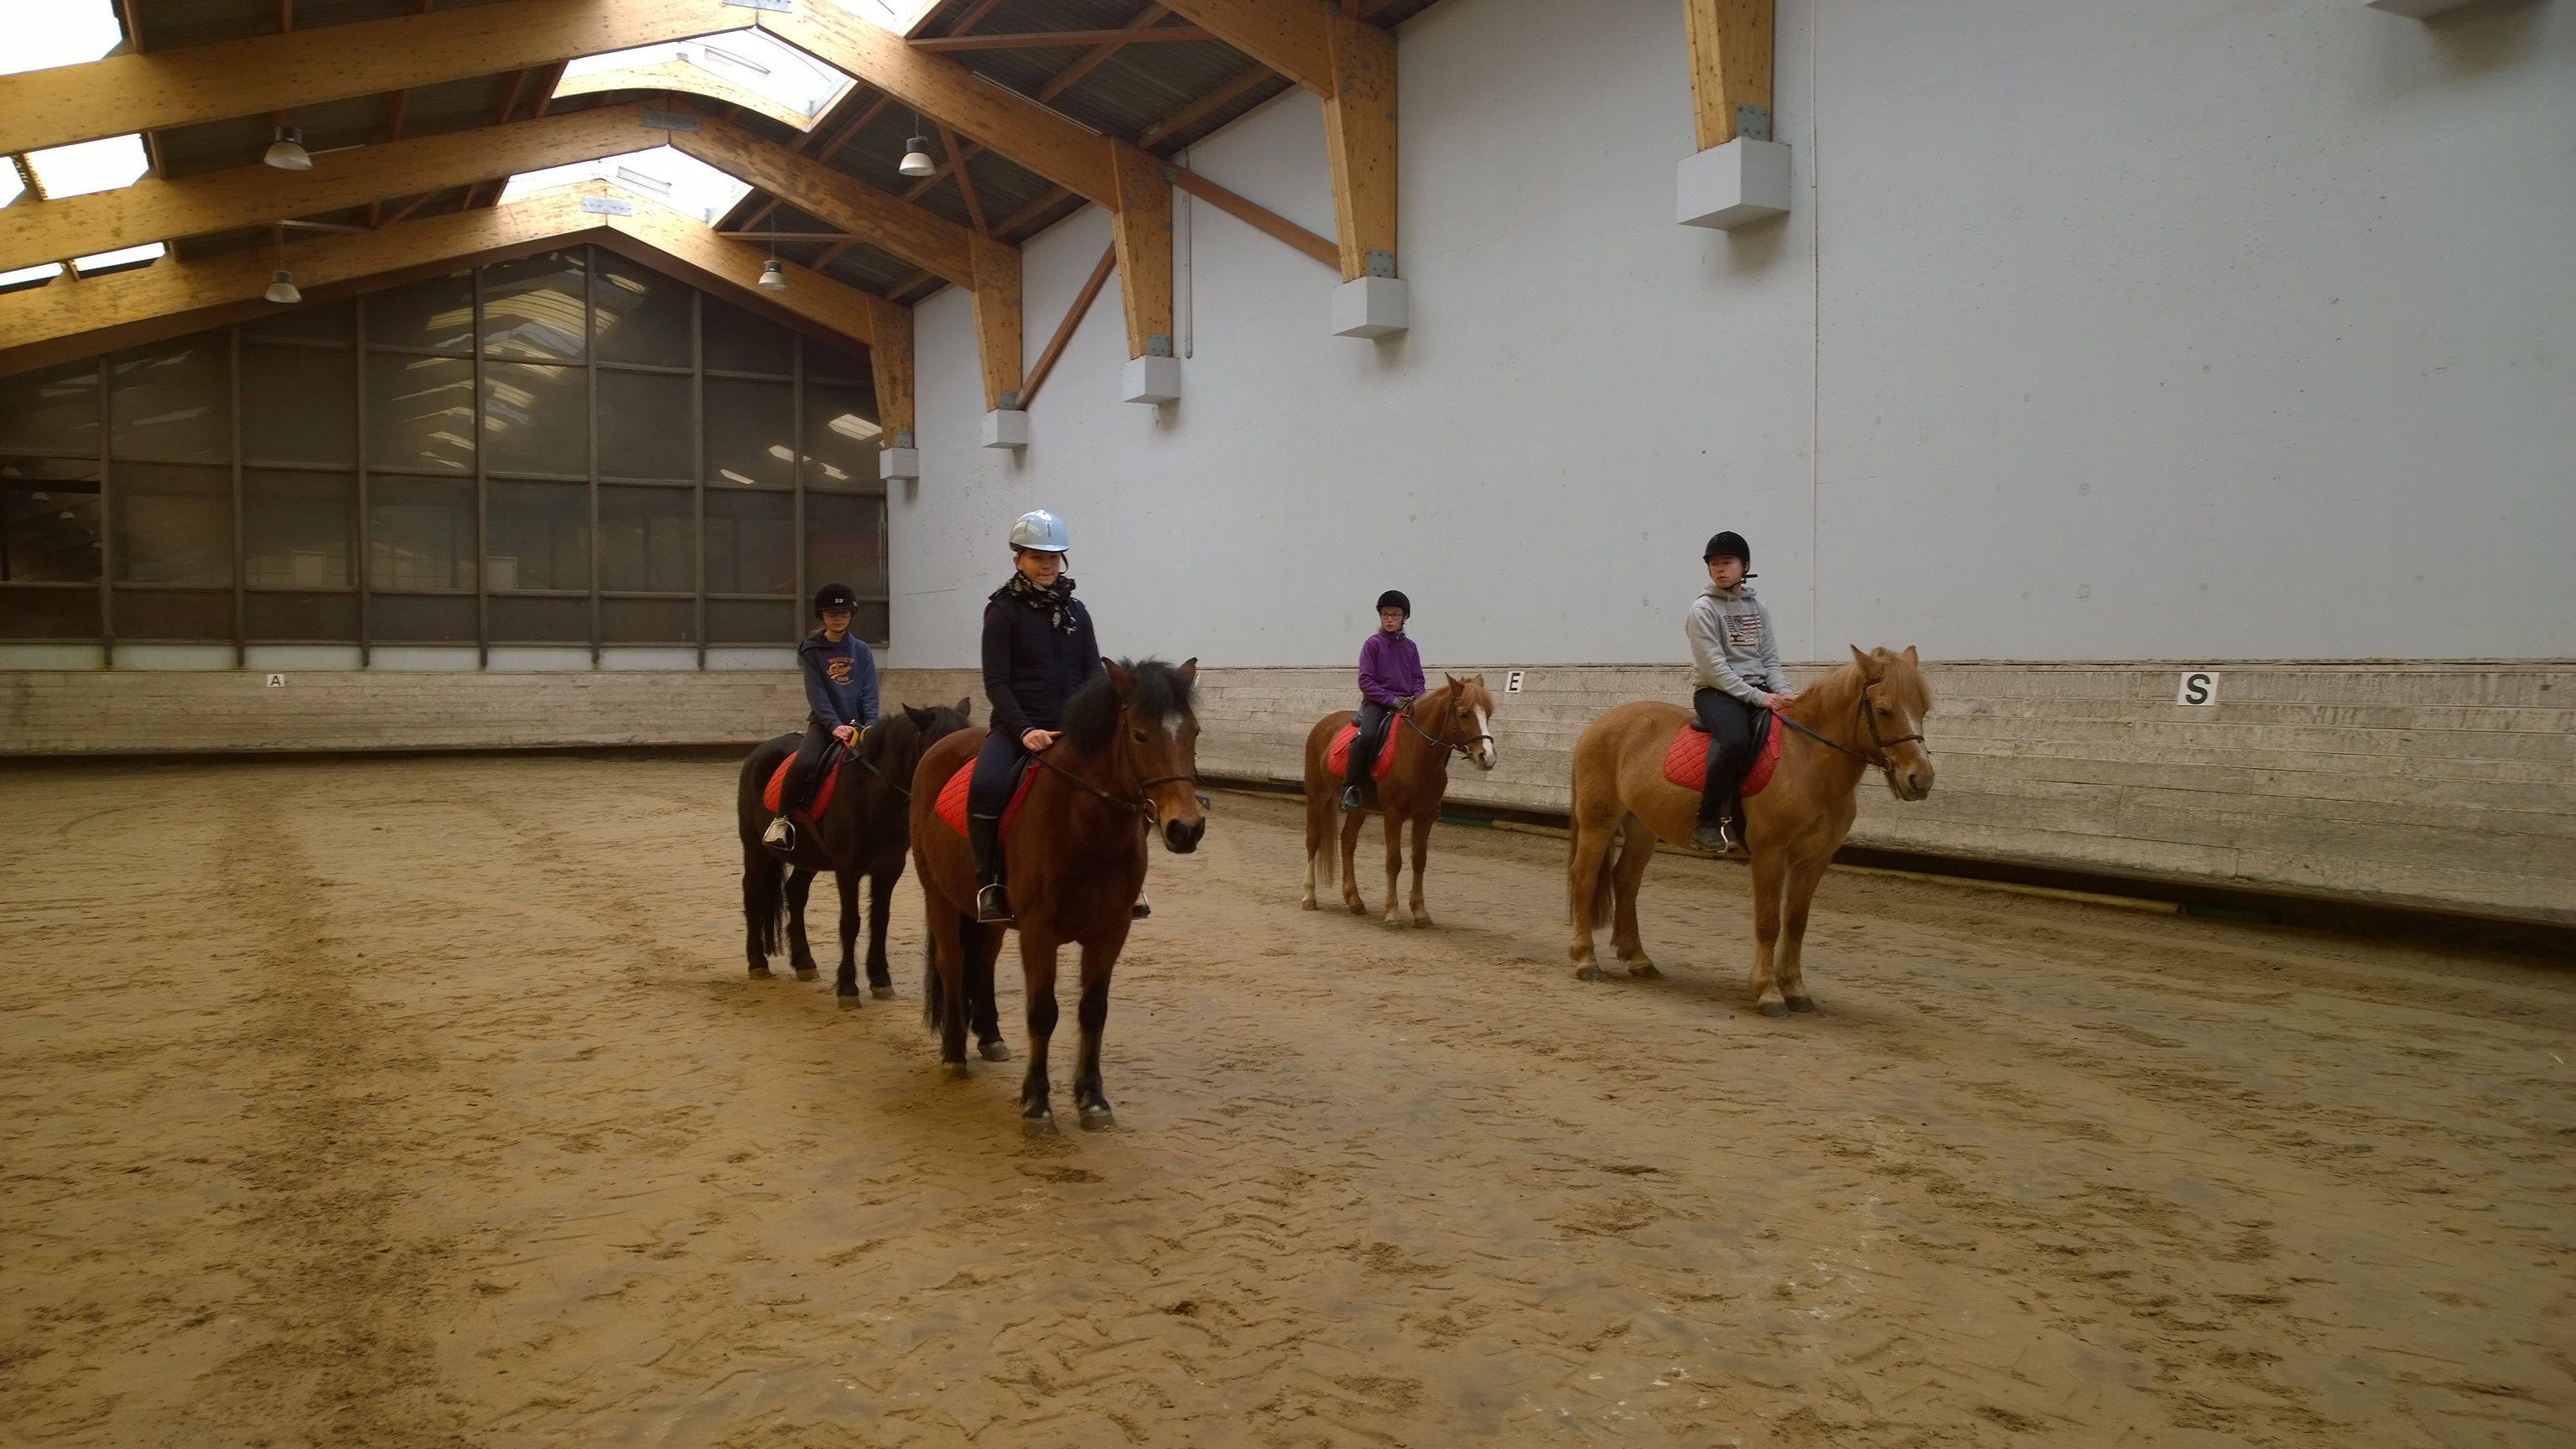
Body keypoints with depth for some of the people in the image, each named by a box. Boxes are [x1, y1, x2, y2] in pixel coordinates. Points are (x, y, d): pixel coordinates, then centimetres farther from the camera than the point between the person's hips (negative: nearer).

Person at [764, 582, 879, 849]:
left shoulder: (861, 650, 9)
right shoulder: (812, 650, 3)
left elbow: (870, 693, 2)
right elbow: (817, 694, -7)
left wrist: (870, 724, -15)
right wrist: (835, 725, -21)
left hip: (857, 724, 3)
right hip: (825, 723, -3)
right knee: (804, 763, -29)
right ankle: (781, 820, -13)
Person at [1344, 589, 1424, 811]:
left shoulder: (1410, 647, 12)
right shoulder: (1373, 644, -1)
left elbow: (1418, 678, 13)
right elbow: (1365, 681, -7)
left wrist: (1416, 697, -9)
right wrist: (1392, 700, -17)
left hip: (1407, 704, 5)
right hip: (1377, 702, -5)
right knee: (1368, 736, -34)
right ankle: (1350, 786, -20)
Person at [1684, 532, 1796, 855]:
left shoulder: (1757, 608, 14)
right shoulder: (1703, 609, -4)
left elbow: (1770, 660, 12)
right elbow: (1714, 667, -12)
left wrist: (1784, 691, -9)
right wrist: (1757, 697, -19)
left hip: (1760, 691, 6)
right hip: (1716, 691, -6)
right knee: (1736, 741, -36)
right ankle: (1707, 821, -22)